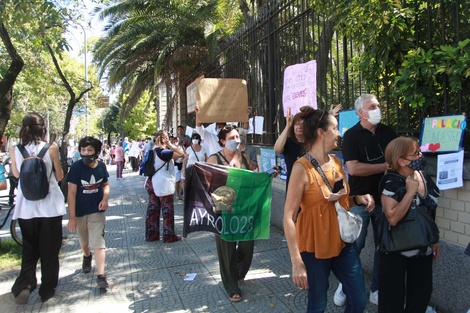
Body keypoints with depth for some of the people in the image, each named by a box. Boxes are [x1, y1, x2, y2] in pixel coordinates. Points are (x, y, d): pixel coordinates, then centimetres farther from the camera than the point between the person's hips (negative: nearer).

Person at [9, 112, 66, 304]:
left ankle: (24, 284, 1)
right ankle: (47, 290, 21)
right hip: (50, 206, -2)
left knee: (29, 250, 19)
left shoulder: (15, 150, -4)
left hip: (26, 207, 2)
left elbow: (16, 174, 12)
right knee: (49, 251, 12)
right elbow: (59, 176, -2)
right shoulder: (51, 149, -11)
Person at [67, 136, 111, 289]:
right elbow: (71, 192, -17)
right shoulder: (76, 167, -16)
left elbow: (105, 184, 9)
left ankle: (101, 275, -5)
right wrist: (72, 217, -19)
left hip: (97, 210, 0)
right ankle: (87, 256, 53)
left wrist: (105, 198, -11)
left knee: (98, 242, -7)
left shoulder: (101, 166, -8)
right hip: (80, 211, 0)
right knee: (83, 240, 22)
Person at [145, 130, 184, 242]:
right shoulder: (164, 152, -18)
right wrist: (170, 144, -16)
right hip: (163, 184, -9)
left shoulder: (153, 150, 9)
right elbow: (181, 153, -24)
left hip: (152, 182, 9)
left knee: (153, 208, 12)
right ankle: (169, 236, 10)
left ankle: (151, 234, 19)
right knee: (168, 210, 2)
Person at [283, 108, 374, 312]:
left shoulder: (337, 162, 3)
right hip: (314, 247, -6)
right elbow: (288, 217, -21)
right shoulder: (302, 168, -18)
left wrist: (358, 198, -3)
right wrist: (296, 261, -24)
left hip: (343, 242, 7)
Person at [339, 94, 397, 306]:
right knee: (354, 246, 3)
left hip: (385, 199, 5)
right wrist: (386, 166, -14)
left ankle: (377, 290, 26)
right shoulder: (351, 135, -8)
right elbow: (353, 168, -20)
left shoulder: (388, 132, 7)